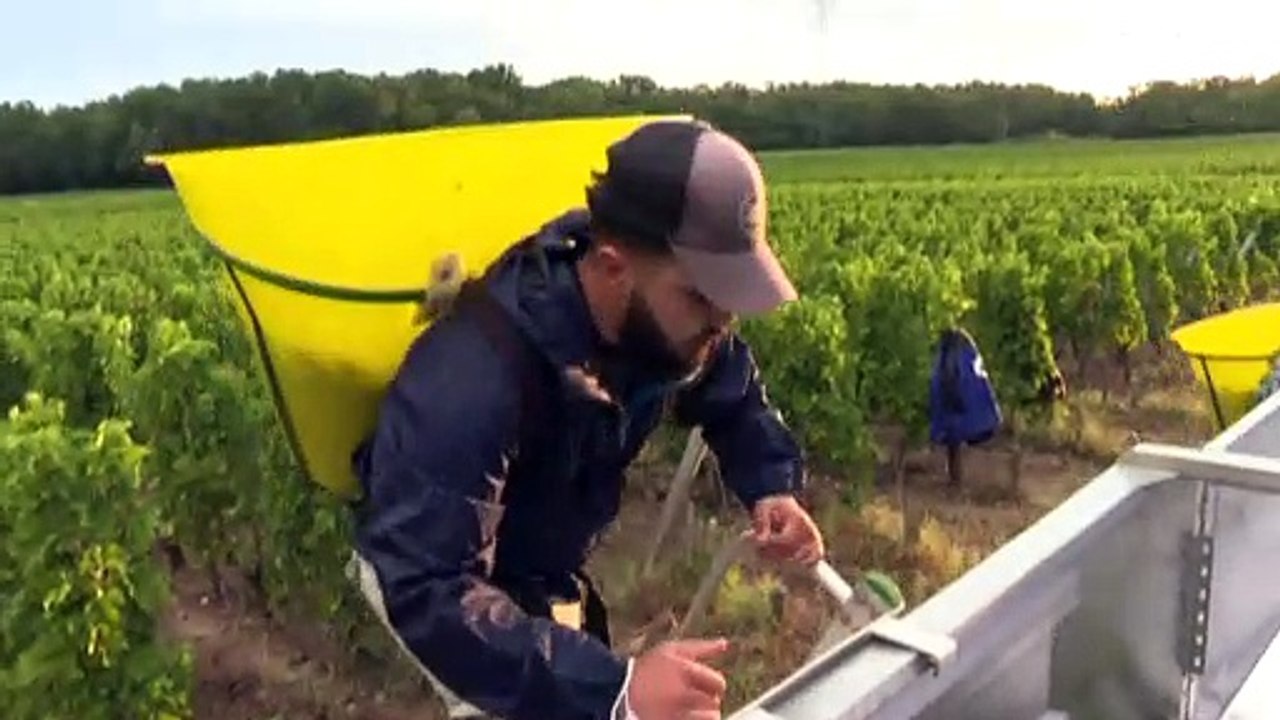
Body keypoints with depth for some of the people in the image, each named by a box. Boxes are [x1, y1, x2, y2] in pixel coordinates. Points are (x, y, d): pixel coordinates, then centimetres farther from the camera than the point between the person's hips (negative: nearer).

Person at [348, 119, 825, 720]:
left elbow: (735, 400, -2)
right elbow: (428, 593, -46)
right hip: (424, 572, -6)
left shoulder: (670, 322, -23)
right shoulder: (473, 379, -45)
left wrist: (773, 486, -22)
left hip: (546, 566, 7)